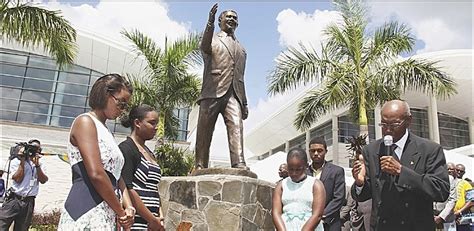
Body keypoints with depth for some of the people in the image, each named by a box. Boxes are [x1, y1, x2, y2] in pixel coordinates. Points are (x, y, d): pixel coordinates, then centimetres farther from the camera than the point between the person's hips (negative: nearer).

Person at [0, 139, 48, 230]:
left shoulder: (39, 164, 14)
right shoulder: (16, 161, 5)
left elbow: (43, 180, -2)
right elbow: (18, 179, -8)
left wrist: (37, 165, -12)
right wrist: (22, 161, -8)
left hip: (28, 202, 3)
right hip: (14, 199, -3)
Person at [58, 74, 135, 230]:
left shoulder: (105, 131, 21)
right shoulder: (85, 121, -6)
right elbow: (96, 174, -18)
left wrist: (128, 206, 0)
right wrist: (121, 212, -10)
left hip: (106, 215, 9)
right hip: (86, 213, -8)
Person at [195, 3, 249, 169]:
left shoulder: (241, 49, 29)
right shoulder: (213, 40, 15)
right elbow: (204, 47, -12)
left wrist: (245, 103, 20)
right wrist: (210, 23, -28)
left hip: (233, 94, 3)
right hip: (213, 92, -3)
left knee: (236, 126, -16)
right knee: (204, 131, -4)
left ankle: (239, 164, -27)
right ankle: (200, 166, 0)